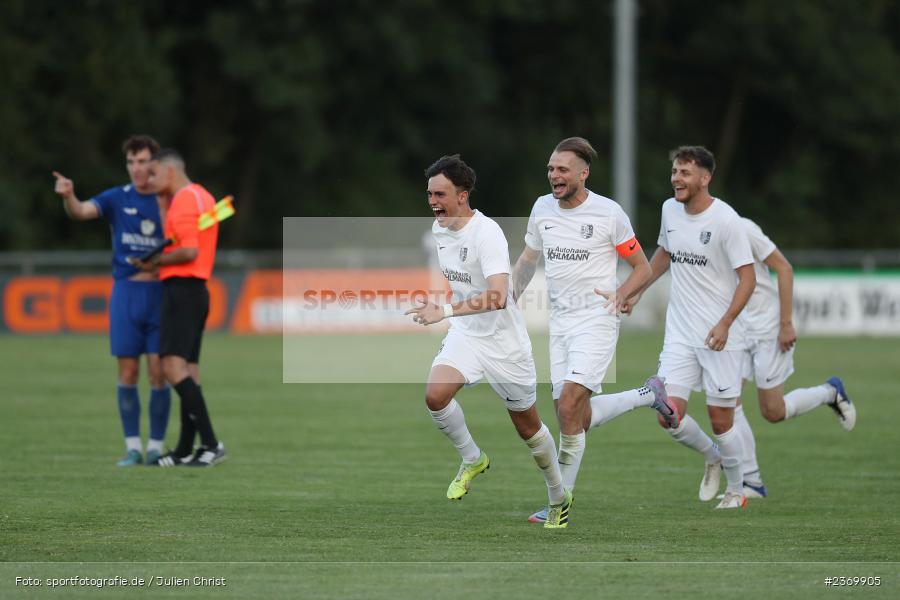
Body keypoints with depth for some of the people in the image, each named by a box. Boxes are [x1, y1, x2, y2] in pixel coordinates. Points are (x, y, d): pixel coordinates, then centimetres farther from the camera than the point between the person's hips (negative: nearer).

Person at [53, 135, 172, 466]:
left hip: (160, 293, -1)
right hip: (125, 292, 1)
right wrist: (68, 196, -34)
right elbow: (80, 212, -13)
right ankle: (133, 448, 7)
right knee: (127, 373, -1)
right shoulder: (117, 199, 3)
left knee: (158, 373, -3)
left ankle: (156, 446, 7)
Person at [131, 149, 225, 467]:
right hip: (197, 289, 10)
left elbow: (189, 251, -22)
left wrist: (155, 262, -9)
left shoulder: (184, 202, -13)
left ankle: (211, 443, -22)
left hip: (181, 288, -10)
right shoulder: (202, 196, 18)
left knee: (174, 366, -16)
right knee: (188, 370, 9)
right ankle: (185, 450, 11)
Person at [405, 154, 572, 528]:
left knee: (528, 428, 9)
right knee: (435, 395, -23)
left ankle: (559, 499, 32)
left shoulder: (487, 233, -25)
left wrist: (447, 311, -44)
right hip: (465, 335, 6)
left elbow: (497, 297, -38)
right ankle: (472, 461, 3)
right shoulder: (438, 229, -1)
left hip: (503, 340, -6)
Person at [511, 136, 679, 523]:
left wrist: (621, 295, -16)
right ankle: (649, 395, 26)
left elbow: (642, 268, 0)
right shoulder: (542, 209, 7)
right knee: (580, 418, 4)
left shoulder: (609, 213, -8)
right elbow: (528, 259, 24)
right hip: (560, 323, 6)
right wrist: (514, 295, 10)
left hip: (596, 320, -6)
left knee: (568, 407, -21)